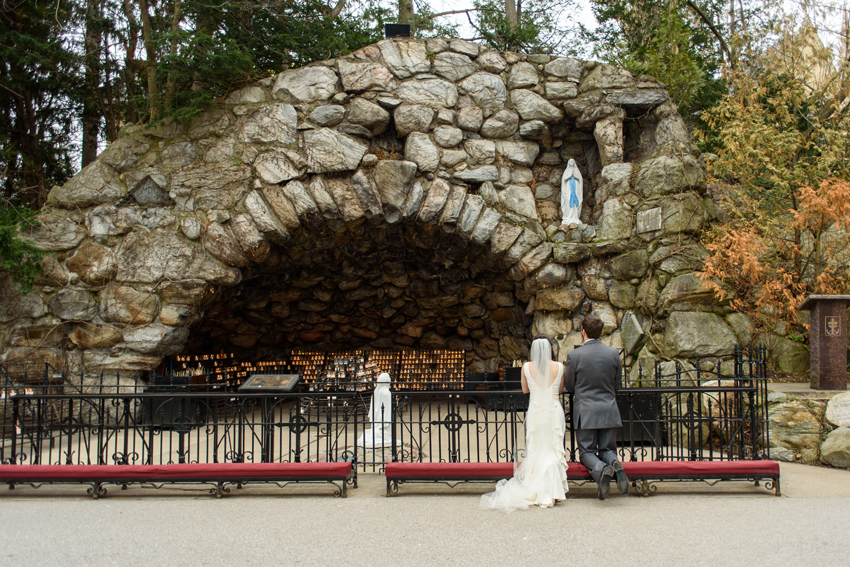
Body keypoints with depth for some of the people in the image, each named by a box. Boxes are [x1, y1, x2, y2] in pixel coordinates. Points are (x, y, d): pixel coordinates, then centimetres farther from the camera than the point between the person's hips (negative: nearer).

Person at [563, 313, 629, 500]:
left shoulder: (574, 356, -11)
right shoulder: (614, 354, -1)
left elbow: (568, 386, 1)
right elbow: (617, 385, 8)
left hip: (585, 413, -3)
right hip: (609, 411, 3)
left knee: (587, 452, 9)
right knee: (607, 450, 16)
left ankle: (601, 470, -24)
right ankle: (615, 464, -19)